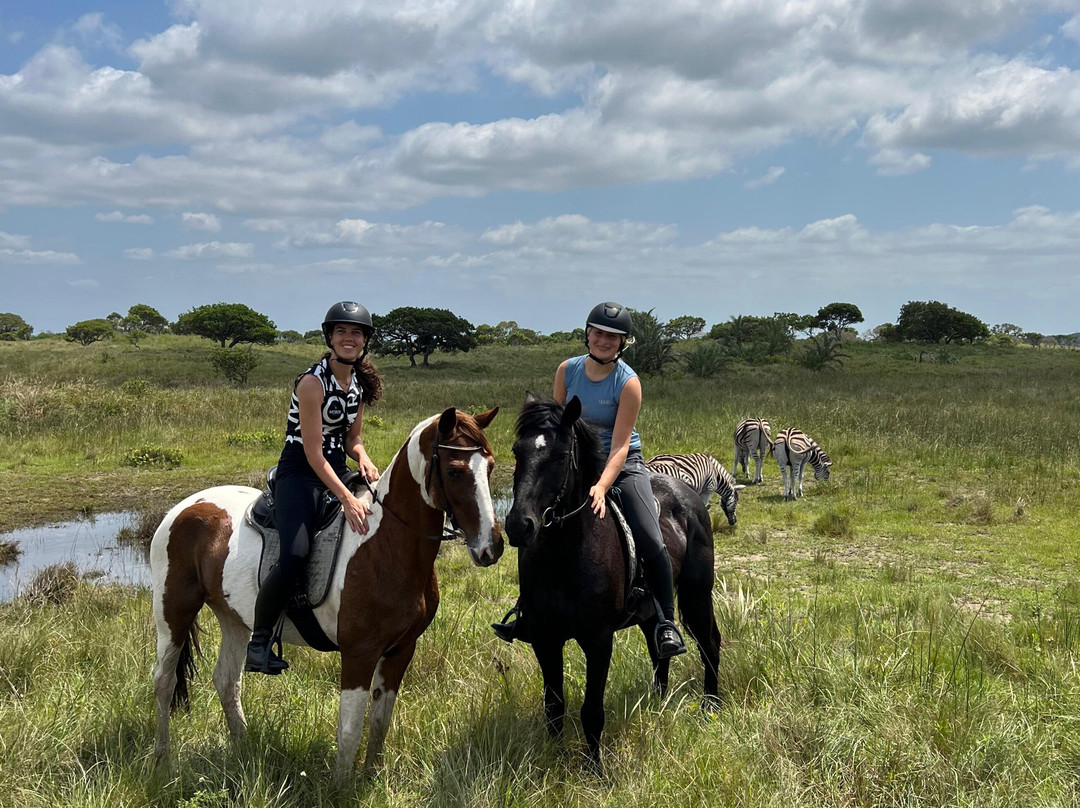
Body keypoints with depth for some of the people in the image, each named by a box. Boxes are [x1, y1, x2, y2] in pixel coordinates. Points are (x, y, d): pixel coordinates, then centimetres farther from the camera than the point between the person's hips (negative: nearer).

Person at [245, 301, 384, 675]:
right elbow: (313, 452, -19)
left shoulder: (361, 382, 8)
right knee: (295, 555, -28)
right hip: (300, 472, -8)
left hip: (336, 470, 8)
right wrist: (347, 500, -26)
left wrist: (363, 458, -7)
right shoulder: (313, 382, -15)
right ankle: (260, 641, -12)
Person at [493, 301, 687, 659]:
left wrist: (601, 487, -34)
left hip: (623, 465, -4)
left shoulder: (628, 382, -16)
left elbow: (620, 445, -21)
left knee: (650, 541, -20)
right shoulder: (567, 370, -4)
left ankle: (667, 623, -6)